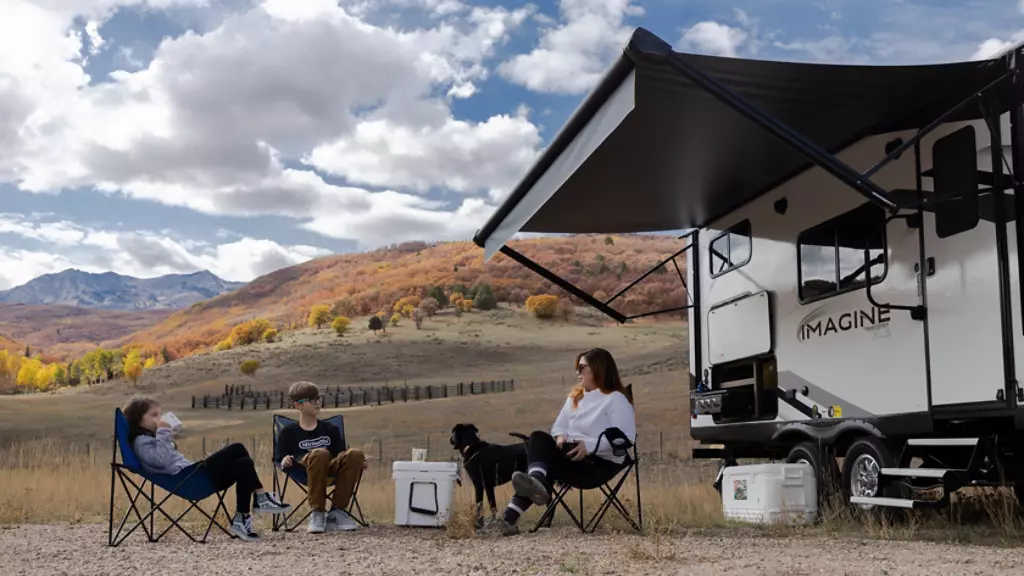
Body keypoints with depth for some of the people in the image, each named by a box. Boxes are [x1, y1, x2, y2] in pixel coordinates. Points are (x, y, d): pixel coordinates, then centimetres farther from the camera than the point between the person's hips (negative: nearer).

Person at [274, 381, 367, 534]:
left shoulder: (331, 429, 24)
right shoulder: (289, 432, 13)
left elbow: (341, 457, 23)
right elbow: (279, 461, 6)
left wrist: (359, 463, 4)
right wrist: (284, 462, -18)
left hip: (331, 468, 4)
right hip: (305, 469, -4)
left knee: (356, 454, -28)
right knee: (319, 453, -38)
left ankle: (336, 511, -23)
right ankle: (317, 513, -30)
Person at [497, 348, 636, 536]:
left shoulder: (616, 399, -6)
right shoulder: (575, 396, 19)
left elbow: (626, 437, -17)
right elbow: (559, 425, 19)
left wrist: (590, 445, -25)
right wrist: (560, 436, -6)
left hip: (600, 464, -7)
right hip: (573, 457, 7)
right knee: (539, 438, -21)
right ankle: (535, 483, -44)